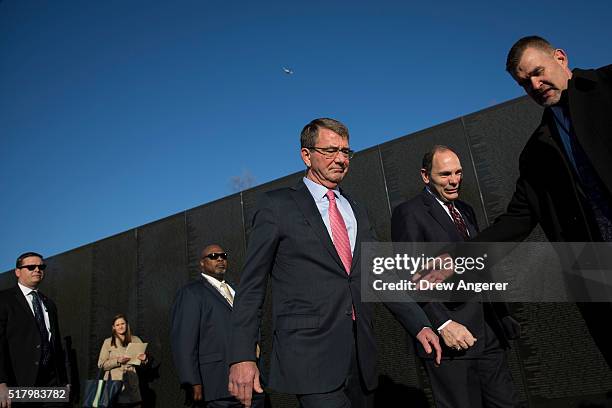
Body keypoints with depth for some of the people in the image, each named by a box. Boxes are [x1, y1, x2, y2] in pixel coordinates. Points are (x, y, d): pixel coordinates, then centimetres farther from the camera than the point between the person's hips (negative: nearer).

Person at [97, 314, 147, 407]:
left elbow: (143, 361, 13)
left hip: (131, 381, 1)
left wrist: (143, 359, -10)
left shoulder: (135, 340, 9)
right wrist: (118, 361, -12)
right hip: (114, 381, -1)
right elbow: (101, 364, 1)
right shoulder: (108, 342, 5)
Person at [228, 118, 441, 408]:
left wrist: (420, 324, 7)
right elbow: (252, 286, -3)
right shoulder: (277, 205, -1)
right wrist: (242, 357, -10)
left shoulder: (356, 210, 16)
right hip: (309, 353, -5)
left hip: (360, 353, 6)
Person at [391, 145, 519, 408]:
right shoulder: (409, 213, -8)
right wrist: (443, 323, -21)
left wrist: (503, 317, 16)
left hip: (490, 334, 7)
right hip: (450, 339, -7)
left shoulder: (466, 210, 17)